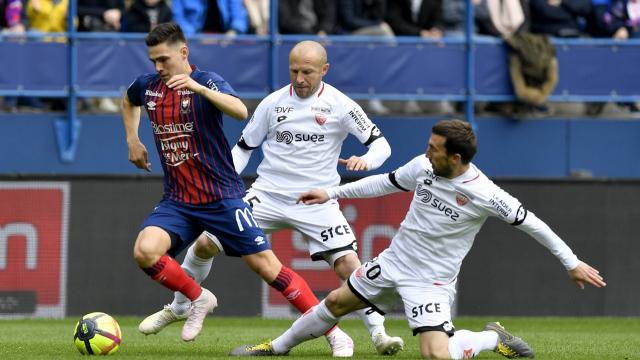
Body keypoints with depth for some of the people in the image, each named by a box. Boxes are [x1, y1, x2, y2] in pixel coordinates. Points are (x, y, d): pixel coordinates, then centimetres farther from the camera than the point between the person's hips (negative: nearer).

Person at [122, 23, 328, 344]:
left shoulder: (207, 82, -12)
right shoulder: (147, 86, 4)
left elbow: (241, 112, -33)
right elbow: (128, 101, 31)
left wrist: (199, 88, -44)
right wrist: (132, 140, 18)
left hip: (221, 198, -4)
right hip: (177, 201, 4)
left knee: (265, 265, -7)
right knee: (144, 251, -22)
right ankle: (199, 299, 5)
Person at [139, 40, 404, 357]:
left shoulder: (340, 105, -6)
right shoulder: (273, 103, 1)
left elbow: (380, 144, -5)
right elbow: (244, 147, 11)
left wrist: (366, 160, -28)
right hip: (268, 196, 2)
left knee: (348, 263, -19)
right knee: (205, 244, -8)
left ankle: (378, 334, -7)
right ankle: (178, 308, 15)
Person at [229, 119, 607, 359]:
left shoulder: (484, 195, -24)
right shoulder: (424, 167, -8)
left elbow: (531, 223, -17)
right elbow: (386, 182, 10)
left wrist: (572, 263, -15)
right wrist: (332, 193, 12)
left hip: (431, 280, -6)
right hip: (394, 261, 6)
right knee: (335, 302, 15)